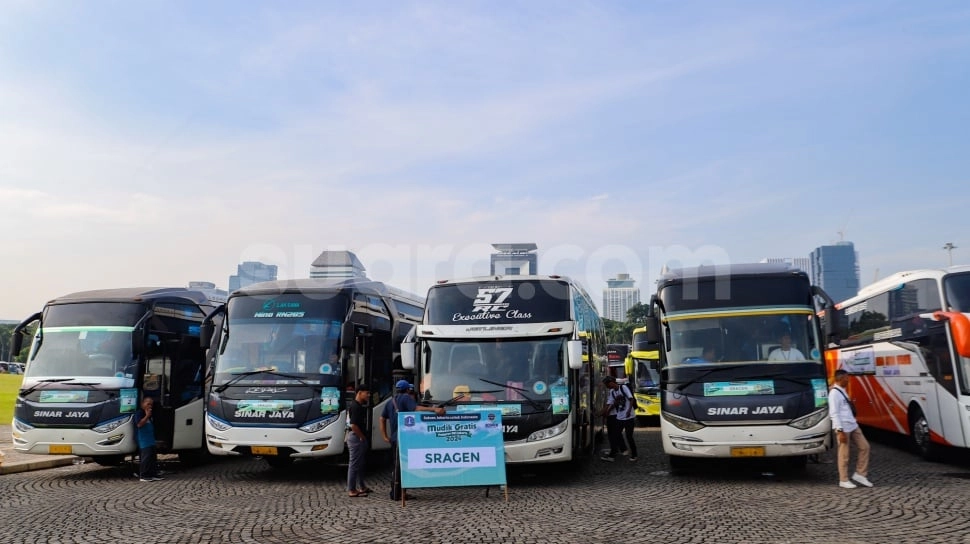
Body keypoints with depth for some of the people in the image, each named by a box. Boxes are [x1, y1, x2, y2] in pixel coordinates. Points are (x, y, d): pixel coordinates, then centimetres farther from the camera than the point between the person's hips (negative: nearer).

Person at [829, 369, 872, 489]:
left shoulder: (842, 391, 13)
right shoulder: (834, 393, -16)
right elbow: (834, 413, -19)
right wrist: (840, 431, -21)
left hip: (853, 425, 9)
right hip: (843, 428, -9)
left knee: (864, 446, 9)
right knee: (844, 454, 0)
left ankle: (860, 474, 19)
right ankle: (844, 480, 12)